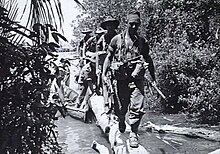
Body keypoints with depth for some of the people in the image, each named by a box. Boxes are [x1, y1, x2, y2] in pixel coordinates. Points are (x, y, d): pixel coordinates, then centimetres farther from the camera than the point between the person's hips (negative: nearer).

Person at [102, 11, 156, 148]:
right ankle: (121, 122, 42)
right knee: (120, 108, 9)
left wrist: (153, 77, 15)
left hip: (137, 79, 1)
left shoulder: (142, 41, 8)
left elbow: (148, 59, 15)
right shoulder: (117, 39, 3)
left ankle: (134, 134, 8)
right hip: (121, 79, 0)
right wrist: (104, 74, -1)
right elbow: (109, 57, 7)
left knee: (137, 108, -6)